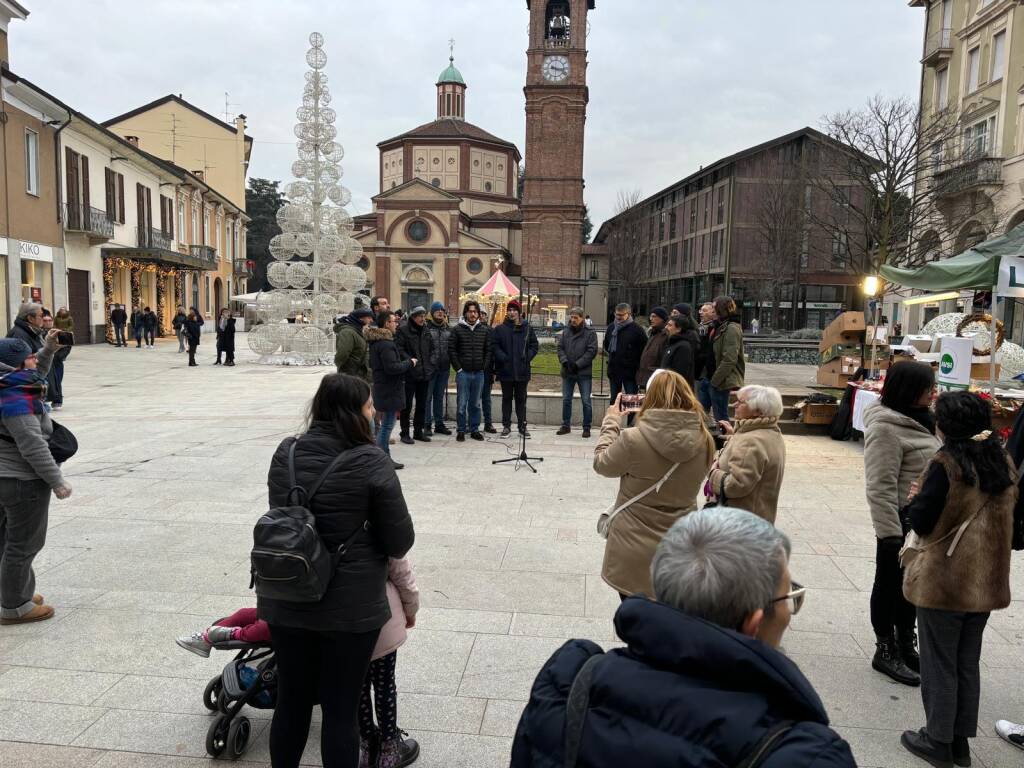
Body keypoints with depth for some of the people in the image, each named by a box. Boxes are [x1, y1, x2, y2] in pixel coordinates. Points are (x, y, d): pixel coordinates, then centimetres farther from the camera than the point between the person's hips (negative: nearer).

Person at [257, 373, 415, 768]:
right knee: (341, 708, 10)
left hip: (286, 601, 5)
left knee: (291, 701, 20)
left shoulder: (285, 453, -1)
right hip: (350, 606, -4)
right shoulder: (370, 461, -17)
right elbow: (400, 541, -12)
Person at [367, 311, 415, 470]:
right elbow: (392, 367, -26)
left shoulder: (376, 342, 13)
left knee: (386, 424, 16)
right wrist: (409, 363, -11)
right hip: (390, 390, -10)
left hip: (383, 389, 10)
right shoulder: (385, 344, -19)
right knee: (387, 425, -4)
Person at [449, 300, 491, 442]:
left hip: (479, 373, 2)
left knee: (475, 404, 10)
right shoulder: (457, 329, -1)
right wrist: (458, 368, -6)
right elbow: (452, 350, -2)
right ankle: (460, 430, 10)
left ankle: (474, 429, 18)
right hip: (463, 372, -2)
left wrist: (484, 367, 1)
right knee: (462, 404, 1)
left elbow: (488, 350, 9)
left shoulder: (484, 330, 7)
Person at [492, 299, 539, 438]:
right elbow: (494, 346, -2)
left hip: (522, 371, 1)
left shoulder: (528, 328, 5)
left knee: (521, 399, 9)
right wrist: (503, 358, -14)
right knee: (507, 398, 8)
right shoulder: (500, 329, 2)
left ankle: (522, 425, 16)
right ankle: (506, 426, 15)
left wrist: (527, 357, -7)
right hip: (505, 370, -1)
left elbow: (535, 345, 6)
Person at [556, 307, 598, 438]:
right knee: (566, 399, 11)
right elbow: (560, 348, 7)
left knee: (586, 401, 1)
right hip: (567, 372, 4)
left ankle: (587, 427, 10)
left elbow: (592, 351, -11)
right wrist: (565, 361, -11)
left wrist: (577, 364, -16)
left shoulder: (590, 333, -5)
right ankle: (566, 425, 23)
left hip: (584, 373, -4)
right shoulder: (566, 332, 8)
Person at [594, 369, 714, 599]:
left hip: (635, 555, -3)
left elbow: (601, 463, -4)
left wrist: (612, 421, 7)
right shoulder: (705, 442, -11)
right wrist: (647, 419, 10)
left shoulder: (633, 439, -23)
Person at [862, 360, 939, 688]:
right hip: (900, 525, -9)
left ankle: (906, 646, 37)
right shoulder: (886, 429, -22)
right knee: (890, 586, 8)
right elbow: (881, 488, -23)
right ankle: (885, 651, 24)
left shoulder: (918, 419, 7)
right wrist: (890, 535, -23)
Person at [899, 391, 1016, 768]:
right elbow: (1006, 518, 14)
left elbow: (922, 522, -17)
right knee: (967, 663, 18)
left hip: (943, 581, -6)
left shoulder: (946, 464, -19)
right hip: (986, 581, 7)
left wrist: (915, 500, 3)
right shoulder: (1002, 462, 3)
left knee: (939, 664, 8)